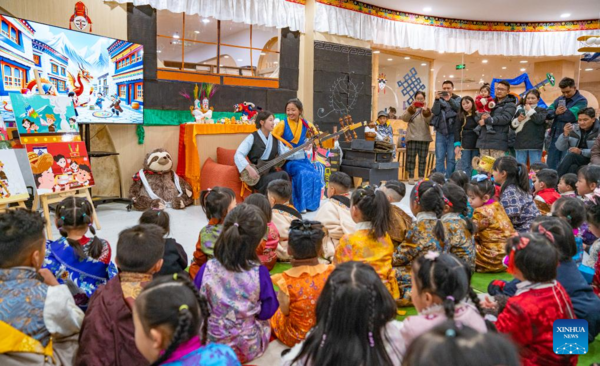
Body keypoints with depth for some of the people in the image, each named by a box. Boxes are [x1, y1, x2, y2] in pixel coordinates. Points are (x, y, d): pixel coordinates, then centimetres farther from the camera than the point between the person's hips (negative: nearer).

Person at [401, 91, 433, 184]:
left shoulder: (427, 109, 9)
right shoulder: (411, 108, 9)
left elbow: (430, 121, -7)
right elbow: (404, 118, -8)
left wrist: (426, 111, -19)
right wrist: (411, 109, -19)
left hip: (424, 137, 1)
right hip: (412, 137, -1)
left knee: (422, 158, 4)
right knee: (411, 158, -2)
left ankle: (421, 177, 12)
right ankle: (410, 177, 3)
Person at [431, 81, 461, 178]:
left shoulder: (457, 99, 8)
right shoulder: (439, 99, 10)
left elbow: (459, 108, -13)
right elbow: (435, 112, -6)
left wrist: (450, 100, -27)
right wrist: (437, 99, -20)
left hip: (453, 132, -1)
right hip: (441, 132, 1)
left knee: (451, 158, 1)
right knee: (439, 158, 0)